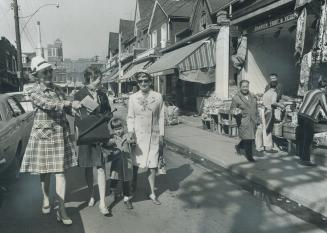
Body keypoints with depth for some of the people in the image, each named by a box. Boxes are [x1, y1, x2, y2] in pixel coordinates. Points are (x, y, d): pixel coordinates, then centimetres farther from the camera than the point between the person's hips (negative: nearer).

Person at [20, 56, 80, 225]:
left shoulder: (56, 89, 10)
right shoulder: (34, 91, -5)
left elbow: (65, 109, 15)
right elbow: (48, 104, -22)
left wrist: (74, 107, -4)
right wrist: (69, 103, -32)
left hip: (60, 135, 3)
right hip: (43, 135, -3)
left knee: (60, 172, 0)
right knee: (44, 172, 10)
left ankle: (61, 210, 5)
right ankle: (46, 199, 37)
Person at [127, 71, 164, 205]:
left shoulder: (158, 97, 1)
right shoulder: (133, 98, 1)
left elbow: (161, 117, 4)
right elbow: (130, 117, 3)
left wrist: (161, 135, 3)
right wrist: (130, 131, -11)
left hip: (153, 136, 0)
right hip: (137, 135, 0)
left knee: (152, 165, 6)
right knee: (134, 163, 8)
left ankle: (152, 193, 22)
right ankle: (133, 188, 32)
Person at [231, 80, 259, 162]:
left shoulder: (252, 97, 14)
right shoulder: (236, 98, -4)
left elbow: (256, 109, 21)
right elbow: (232, 109, -1)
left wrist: (257, 119, 18)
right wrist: (236, 112, -22)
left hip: (253, 121, 6)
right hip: (243, 122, -6)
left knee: (251, 139, 11)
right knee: (248, 140, -5)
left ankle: (238, 146, 37)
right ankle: (249, 156, 11)